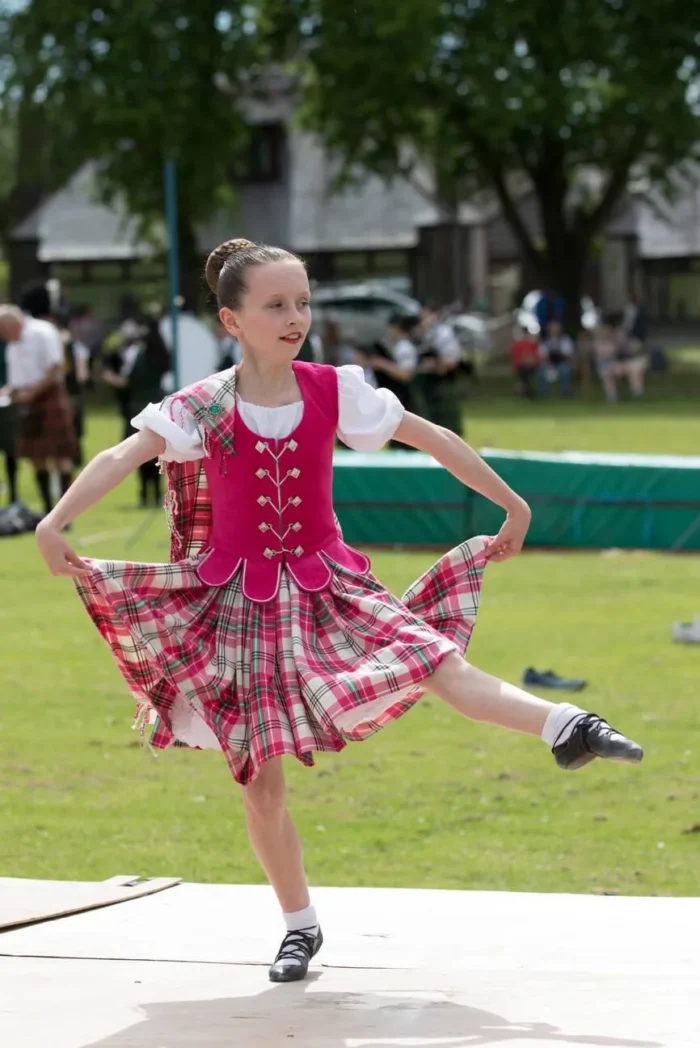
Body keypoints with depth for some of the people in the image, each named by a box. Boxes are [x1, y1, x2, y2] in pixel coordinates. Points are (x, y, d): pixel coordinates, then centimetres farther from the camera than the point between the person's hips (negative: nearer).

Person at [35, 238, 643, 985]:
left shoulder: (333, 391, -4)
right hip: (242, 601, -1)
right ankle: (299, 925, 16)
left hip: (326, 588, 1)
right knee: (260, 781, 1)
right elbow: (119, 459, -23)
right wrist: (55, 523, -40)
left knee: (437, 662, -24)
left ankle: (567, 728, -35)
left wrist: (511, 505, 11)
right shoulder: (203, 408, -10)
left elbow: (430, 438, 5)